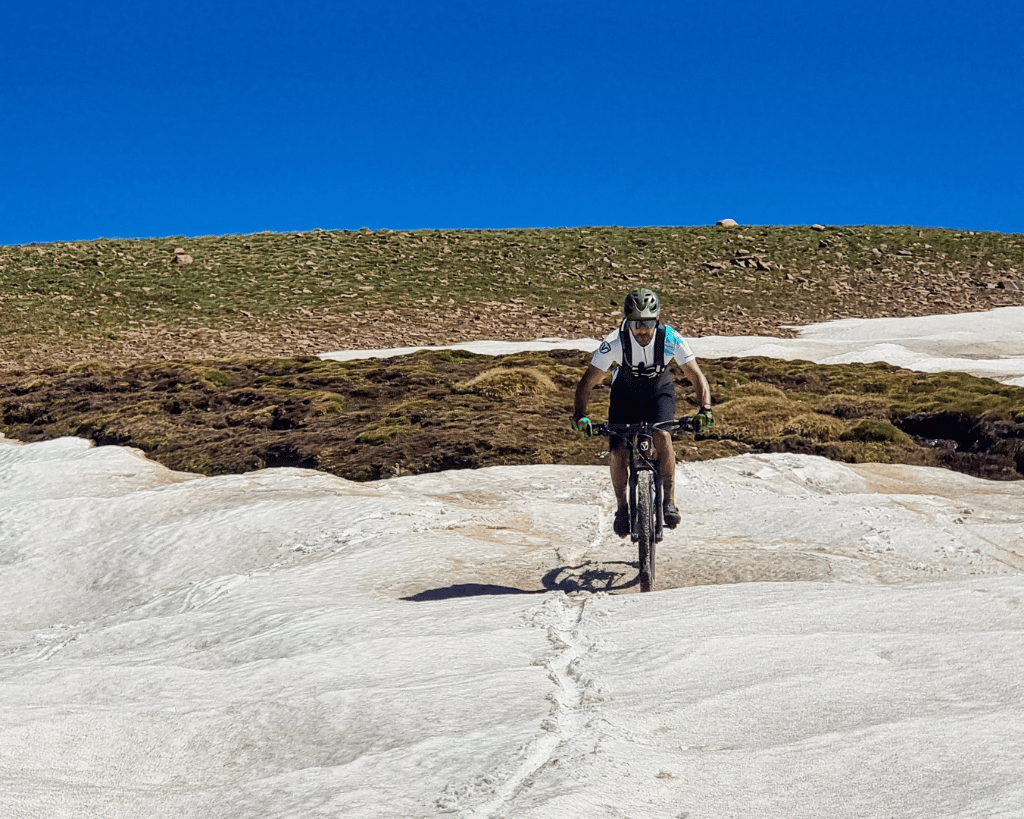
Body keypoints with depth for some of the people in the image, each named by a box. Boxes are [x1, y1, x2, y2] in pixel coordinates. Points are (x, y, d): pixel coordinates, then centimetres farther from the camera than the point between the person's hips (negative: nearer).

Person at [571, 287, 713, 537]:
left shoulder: (671, 339, -29)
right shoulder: (615, 342, -30)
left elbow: (697, 376, -25)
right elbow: (587, 383, -26)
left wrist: (705, 409, -42)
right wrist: (579, 416, -42)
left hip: (659, 391, 0)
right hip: (625, 393, 0)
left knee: (662, 434, -29)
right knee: (618, 452, -13)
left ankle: (669, 501, -16)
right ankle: (622, 507, 12)